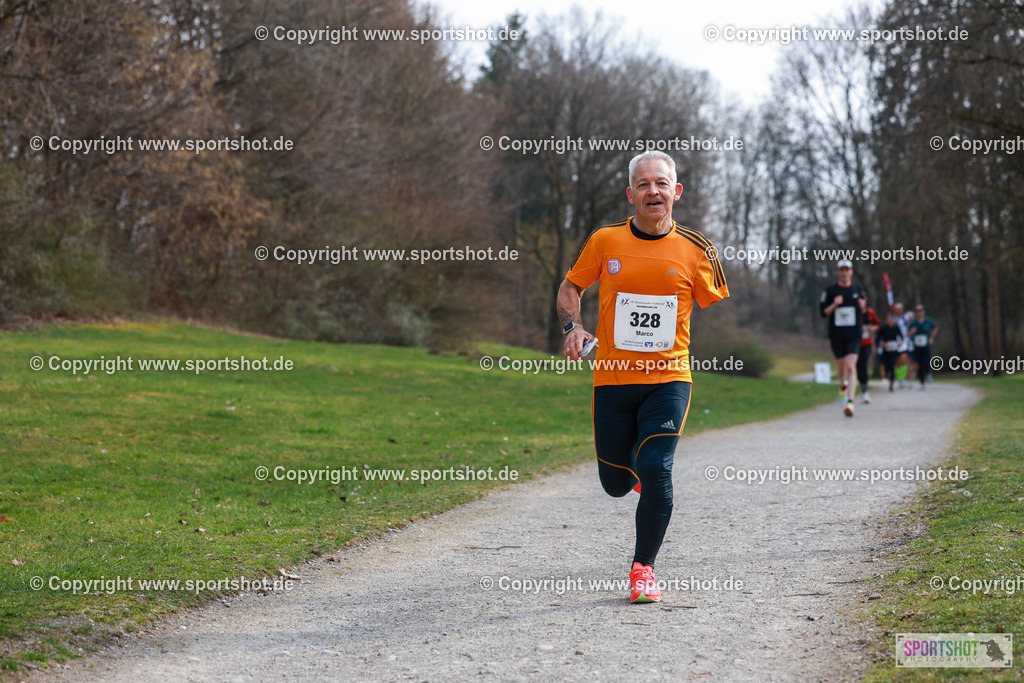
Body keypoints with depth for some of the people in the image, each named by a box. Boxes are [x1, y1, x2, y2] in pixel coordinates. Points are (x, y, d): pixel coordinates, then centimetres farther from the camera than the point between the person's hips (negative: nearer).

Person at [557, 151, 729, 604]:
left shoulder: (696, 251, -2)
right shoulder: (605, 241, -1)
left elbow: (713, 307, 12)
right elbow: (569, 288, 12)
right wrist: (573, 327, -6)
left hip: (669, 380, -1)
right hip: (613, 379, 1)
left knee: (656, 471, -17)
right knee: (615, 483, 7)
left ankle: (643, 568, 2)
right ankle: (634, 461, 46)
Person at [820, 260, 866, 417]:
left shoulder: (858, 289, 8)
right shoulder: (830, 290, 2)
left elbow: (863, 310, 18)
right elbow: (823, 312, 1)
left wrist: (862, 307, -5)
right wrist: (834, 305, -17)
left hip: (854, 334, 0)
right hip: (836, 334, 0)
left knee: (851, 367, -15)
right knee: (842, 367, 10)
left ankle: (850, 402, -22)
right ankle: (843, 386, 45)